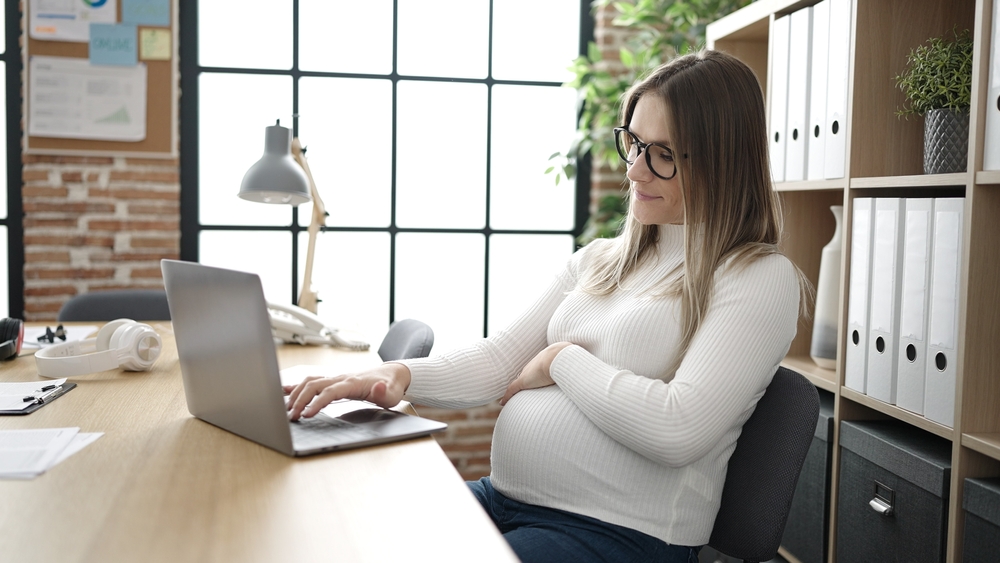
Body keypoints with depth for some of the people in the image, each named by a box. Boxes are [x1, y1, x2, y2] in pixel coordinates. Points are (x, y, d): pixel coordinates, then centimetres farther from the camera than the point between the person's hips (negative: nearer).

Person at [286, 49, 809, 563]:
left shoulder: (762, 279, -7)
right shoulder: (598, 260, 15)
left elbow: (679, 431, -20)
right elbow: (500, 359, 8)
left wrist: (564, 361, -8)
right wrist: (399, 375, -9)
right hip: (502, 496, 7)